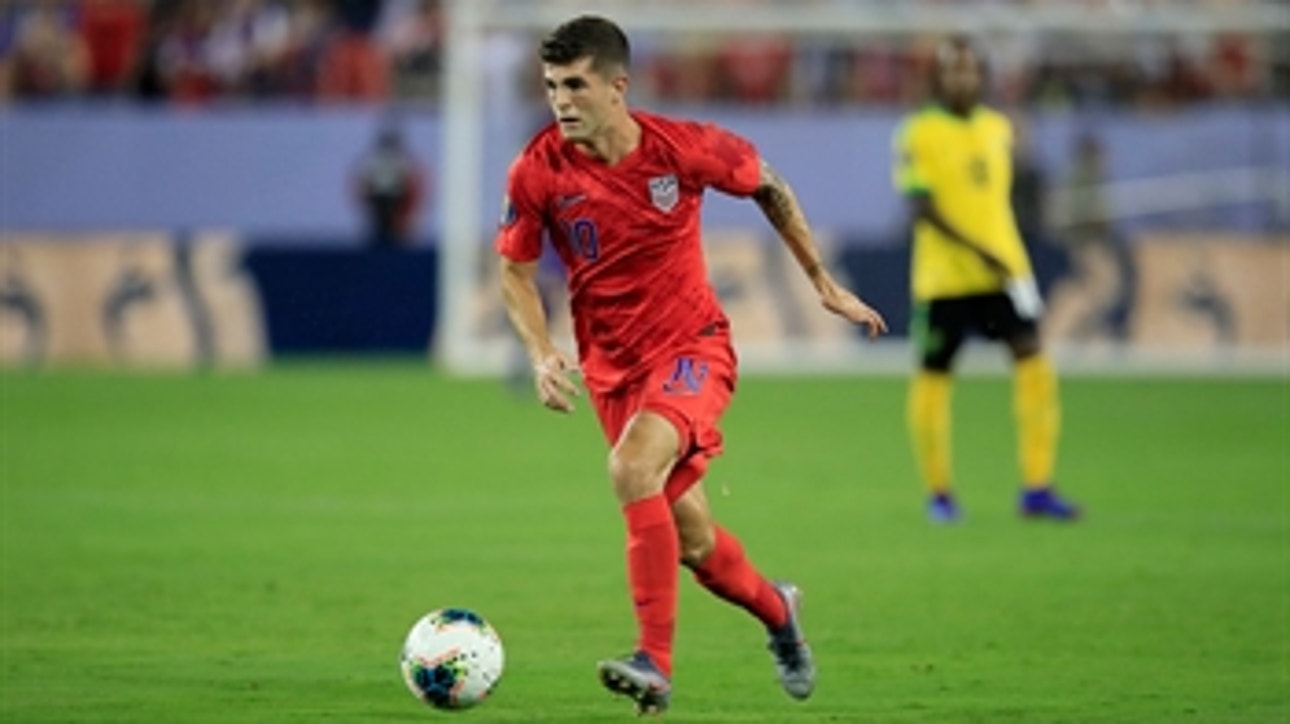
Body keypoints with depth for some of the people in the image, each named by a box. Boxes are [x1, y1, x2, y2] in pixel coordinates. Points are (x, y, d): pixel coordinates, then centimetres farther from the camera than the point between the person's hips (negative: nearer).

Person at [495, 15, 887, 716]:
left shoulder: (684, 148, -14)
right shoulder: (538, 172, -12)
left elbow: (767, 187, 5)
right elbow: (515, 270, 2)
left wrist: (823, 282, 11)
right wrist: (542, 354, -15)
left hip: (693, 345, -3)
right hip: (612, 365, 3)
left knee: (632, 467, -31)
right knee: (691, 540, 8)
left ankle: (656, 663, -29)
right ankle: (775, 610, 42)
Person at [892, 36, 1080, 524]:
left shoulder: (998, 128, 11)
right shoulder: (917, 133, -7)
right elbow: (921, 207, -15)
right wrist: (976, 250, -23)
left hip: (1003, 270, 4)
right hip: (943, 277, -4)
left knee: (1033, 362, -9)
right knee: (932, 377, 3)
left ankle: (1036, 489, -5)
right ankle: (938, 494, 18)